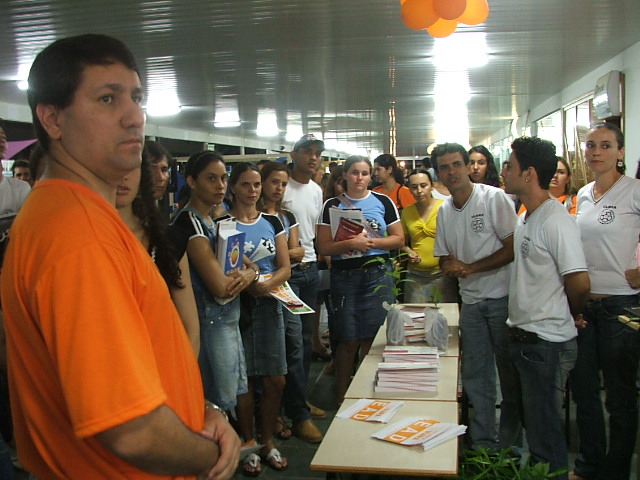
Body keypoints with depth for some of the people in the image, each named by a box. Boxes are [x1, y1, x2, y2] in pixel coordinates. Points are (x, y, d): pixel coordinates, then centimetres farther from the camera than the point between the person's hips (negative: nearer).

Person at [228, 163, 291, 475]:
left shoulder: (272, 222, 9)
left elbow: (285, 267, 6)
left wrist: (267, 283, -15)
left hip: (268, 304, 3)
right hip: (237, 306, -3)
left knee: (274, 380, 5)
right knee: (244, 379, 4)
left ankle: (267, 440, 24)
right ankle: (248, 443, 22)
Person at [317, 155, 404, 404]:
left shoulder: (383, 202, 7)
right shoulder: (332, 205, 4)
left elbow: (399, 238, 4)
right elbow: (324, 247, -2)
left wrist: (370, 241, -9)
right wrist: (351, 243, -16)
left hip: (378, 274, 1)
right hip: (344, 277, 0)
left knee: (373, 337, 1)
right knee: (348, 341, 3)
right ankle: (342, 396, 19)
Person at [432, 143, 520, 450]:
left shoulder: (494, 198, -8)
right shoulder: (444, 211, 9)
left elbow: (513, 248, -11)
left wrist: (470, 268, -14)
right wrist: (451, 267, -9)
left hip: (502, 297, -5)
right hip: (471, 300, 5)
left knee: (509, 373, 4)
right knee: (474, 376, 9)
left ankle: (507, 445, 19)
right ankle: (483, 445, 21)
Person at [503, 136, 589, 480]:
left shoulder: (556, 221, -20)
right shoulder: (526, 217, 10)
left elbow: (579, 284, -21)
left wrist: (572, 315, -3)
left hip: (547, 344, -9)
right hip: (522, 338, 10)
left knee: (545, 435, 2)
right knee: (531, 424, 22)